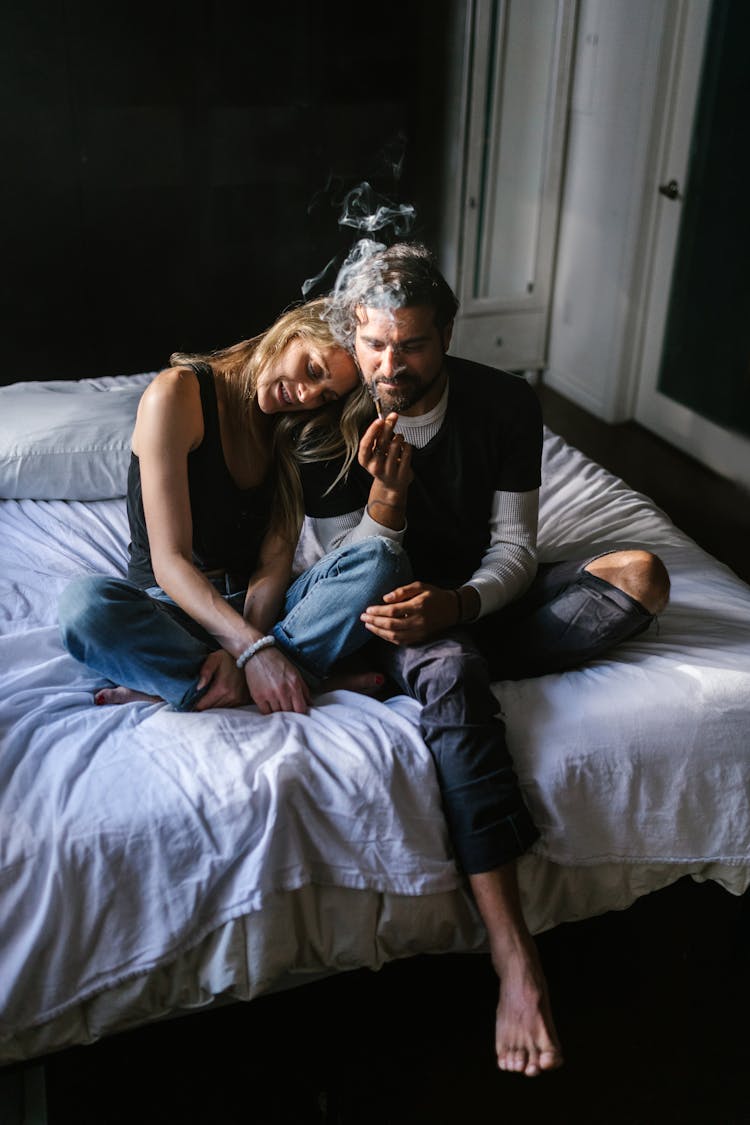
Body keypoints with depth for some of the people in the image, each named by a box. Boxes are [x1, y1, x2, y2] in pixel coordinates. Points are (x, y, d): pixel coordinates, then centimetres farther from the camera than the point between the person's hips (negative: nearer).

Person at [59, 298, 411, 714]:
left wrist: (242, 651, -26)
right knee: (85, 601, -37)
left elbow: (275, 561, -7)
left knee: (382, 559, -22)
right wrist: (253, 648, -32)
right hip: (174, 608, -4)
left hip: (257, 606, 4)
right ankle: (305, 679, -30)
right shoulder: (177, 394, -11)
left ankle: (169, 684, -27)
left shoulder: (295, 431, 6)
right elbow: (169, 561, -19)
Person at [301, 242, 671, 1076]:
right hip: (403, 616, -3)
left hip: (484, 600, 4)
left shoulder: (505, 404, -7)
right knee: (450, 669, -39)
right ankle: (515, 964, -42)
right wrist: (387, 490, -31)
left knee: (641, 575, -20)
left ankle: (381, 677, -23)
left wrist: (458, 606, -28)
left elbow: (515, 551, -6)